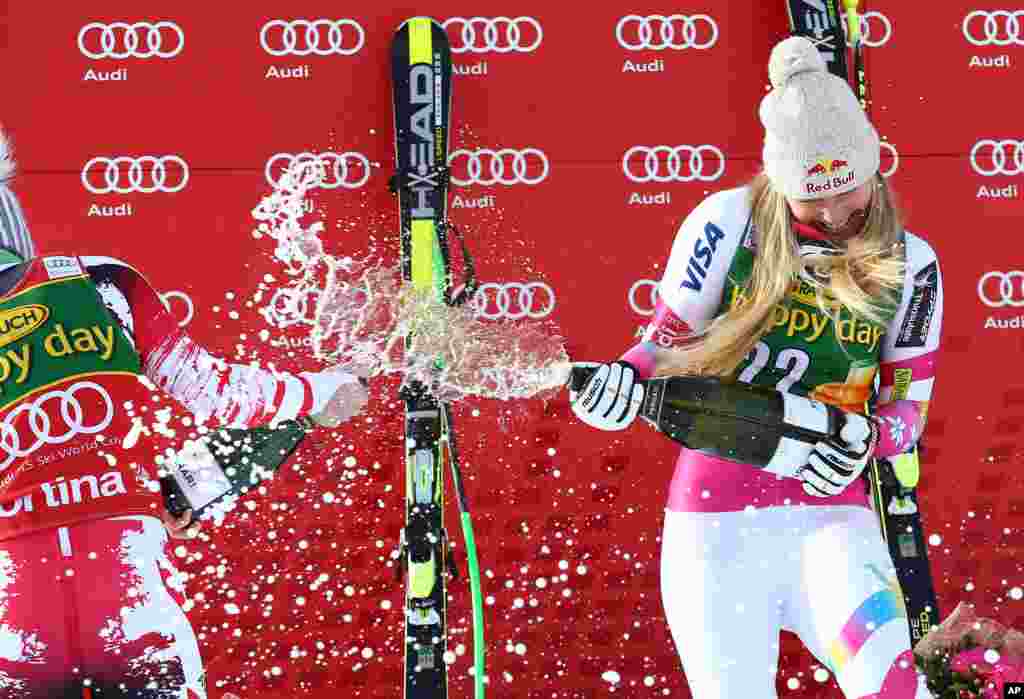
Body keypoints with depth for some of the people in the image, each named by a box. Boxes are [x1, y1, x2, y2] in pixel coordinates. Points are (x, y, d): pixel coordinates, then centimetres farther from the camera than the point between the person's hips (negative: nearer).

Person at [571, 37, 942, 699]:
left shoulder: (909, 265, 5)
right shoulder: (729, 221, -2)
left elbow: (909, 407, 9)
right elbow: (666, 341, 7)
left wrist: (863, 439, -13)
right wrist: (627, 374, -15)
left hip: (831, 513, 1)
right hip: (716, 518, 0)